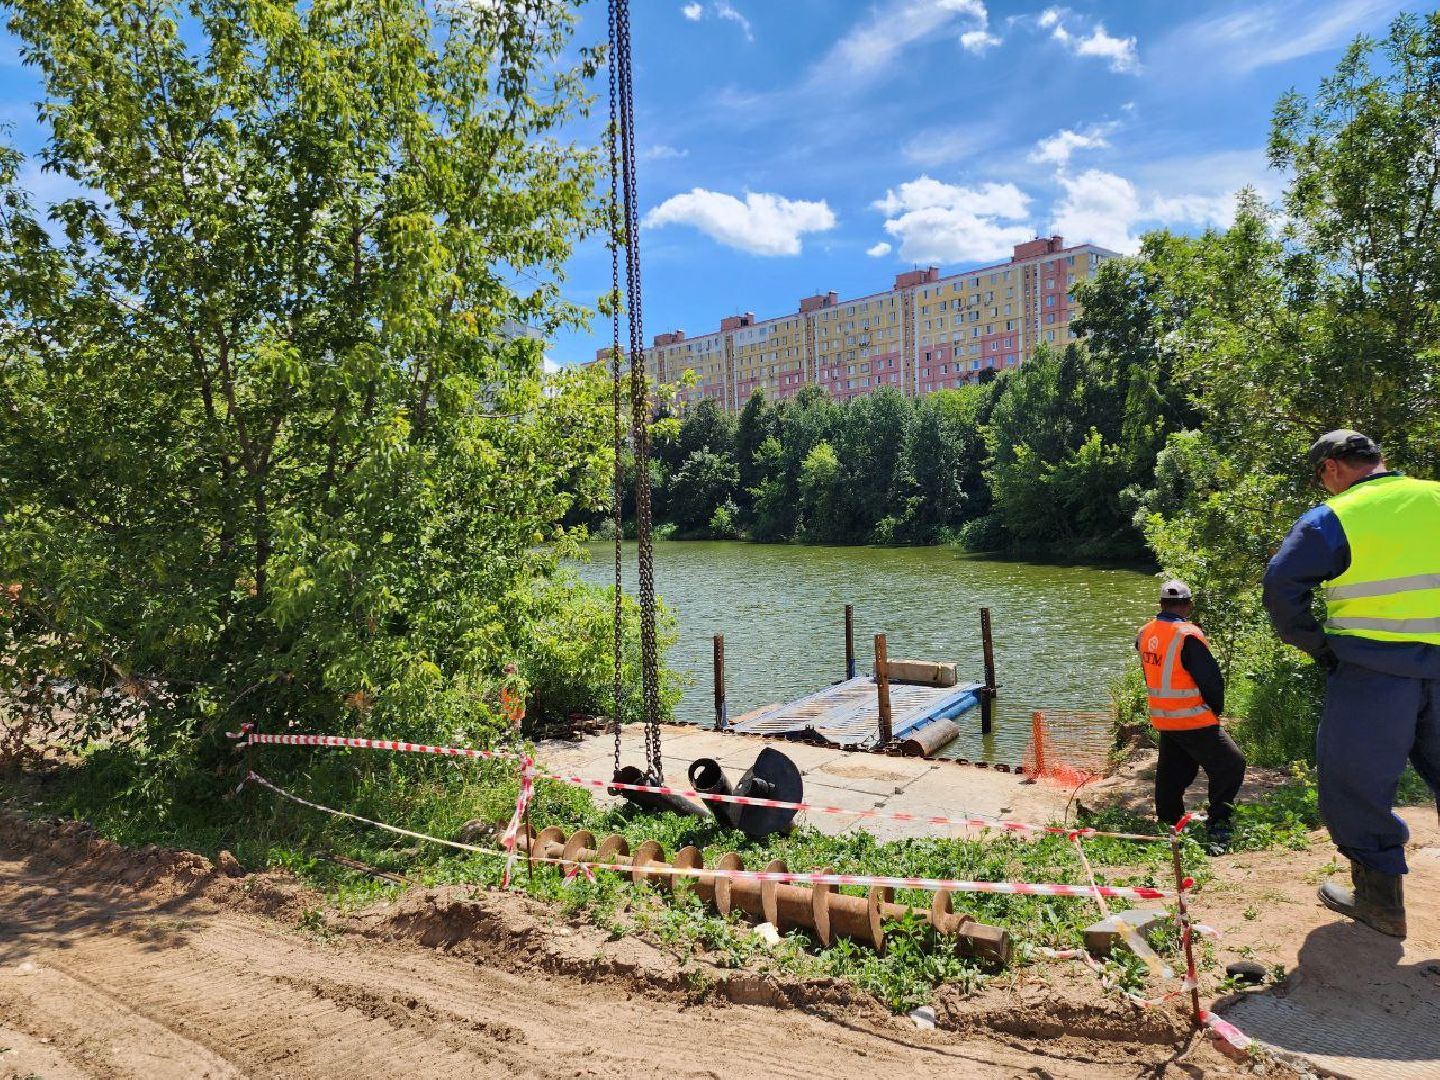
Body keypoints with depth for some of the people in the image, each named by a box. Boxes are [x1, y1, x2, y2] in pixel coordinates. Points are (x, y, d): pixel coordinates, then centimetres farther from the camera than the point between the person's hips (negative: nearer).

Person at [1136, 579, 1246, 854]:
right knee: (1231, 765, 1)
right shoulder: (1188, 636, -18)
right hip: (1193, 721, -7)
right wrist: (1216, 710, 3)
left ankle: (1167, 826, 27)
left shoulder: (1145, 633, 4)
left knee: (1171, 773, 18)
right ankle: (1218, 829, -4)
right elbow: (1211, 680, -15)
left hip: (1162, 718, 8)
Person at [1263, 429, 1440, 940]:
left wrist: (1317, 645, -1)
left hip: (1371, 673, -5)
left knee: (1354, 784, 9)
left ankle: (1380, 900, 16)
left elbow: (1281, 586, -14)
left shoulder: (1333, 519, -8)